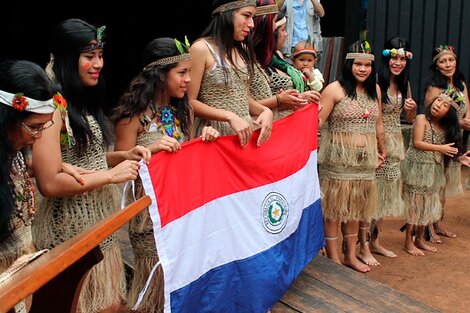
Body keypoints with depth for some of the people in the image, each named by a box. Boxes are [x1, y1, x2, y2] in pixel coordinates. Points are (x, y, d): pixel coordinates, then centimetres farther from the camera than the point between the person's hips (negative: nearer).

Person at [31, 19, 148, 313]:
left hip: (101, 222, 8)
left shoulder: (84, 101, 10)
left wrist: (124, 155, 1)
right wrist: (111, 175, -18)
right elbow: (49, 183, -23)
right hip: (71, 231, -8)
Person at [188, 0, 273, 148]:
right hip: (216, 133, -6)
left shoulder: (242, 50, 10)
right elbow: (190, 101, -13)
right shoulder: (202, 48, -11)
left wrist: (265, 110, -3)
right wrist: (230, 117, -21)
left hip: (245, 130, 6)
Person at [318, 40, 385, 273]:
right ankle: (333, 258, 14)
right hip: (338, 157, -6)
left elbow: (378, 124, 20)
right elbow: (317, 120, -14)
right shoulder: (334, 89, -8)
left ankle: (351, 255, 27)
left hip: (365, 158, 6)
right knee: (334, 205, 1)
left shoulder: (375, 89, 10)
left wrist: (382, 150, 25)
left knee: (356, 206, 14)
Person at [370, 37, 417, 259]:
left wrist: (413, 109, -4)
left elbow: (409, 119, 16)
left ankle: (375, 241, 28)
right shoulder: (376, 82, -13)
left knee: (386, 192, 14)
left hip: (396, 144, 7)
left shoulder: (405, 84, 9)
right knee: (372, 192, -2)